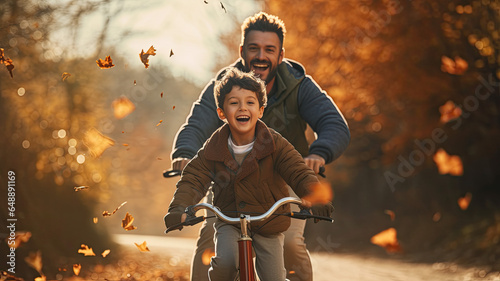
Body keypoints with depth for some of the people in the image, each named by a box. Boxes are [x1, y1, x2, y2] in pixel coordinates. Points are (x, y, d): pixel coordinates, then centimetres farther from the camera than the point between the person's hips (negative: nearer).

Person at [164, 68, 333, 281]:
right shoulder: (213, 149, -8)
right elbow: (193, 179, -12)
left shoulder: (275, 145, -12)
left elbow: (299, 173, -20)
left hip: (268, 223, 0)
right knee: (225, 262, -25)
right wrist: (178, 209, -31)